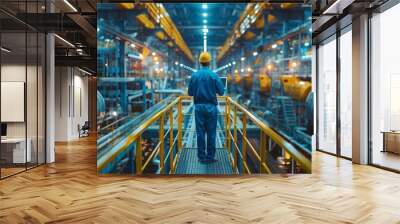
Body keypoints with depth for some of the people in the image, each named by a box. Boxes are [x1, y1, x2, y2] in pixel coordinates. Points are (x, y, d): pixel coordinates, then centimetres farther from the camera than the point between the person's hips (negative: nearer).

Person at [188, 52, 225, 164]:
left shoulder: (194, 75, -2)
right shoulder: (214, 75, -7)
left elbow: (190, 92, 2)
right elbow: (221, 92, -5)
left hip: (199, 106, 2)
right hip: (211, 106, -1)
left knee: (200, 132, 7)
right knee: (211, 133, 6)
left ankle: (202, 157, 13)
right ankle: (210, 157, 11)